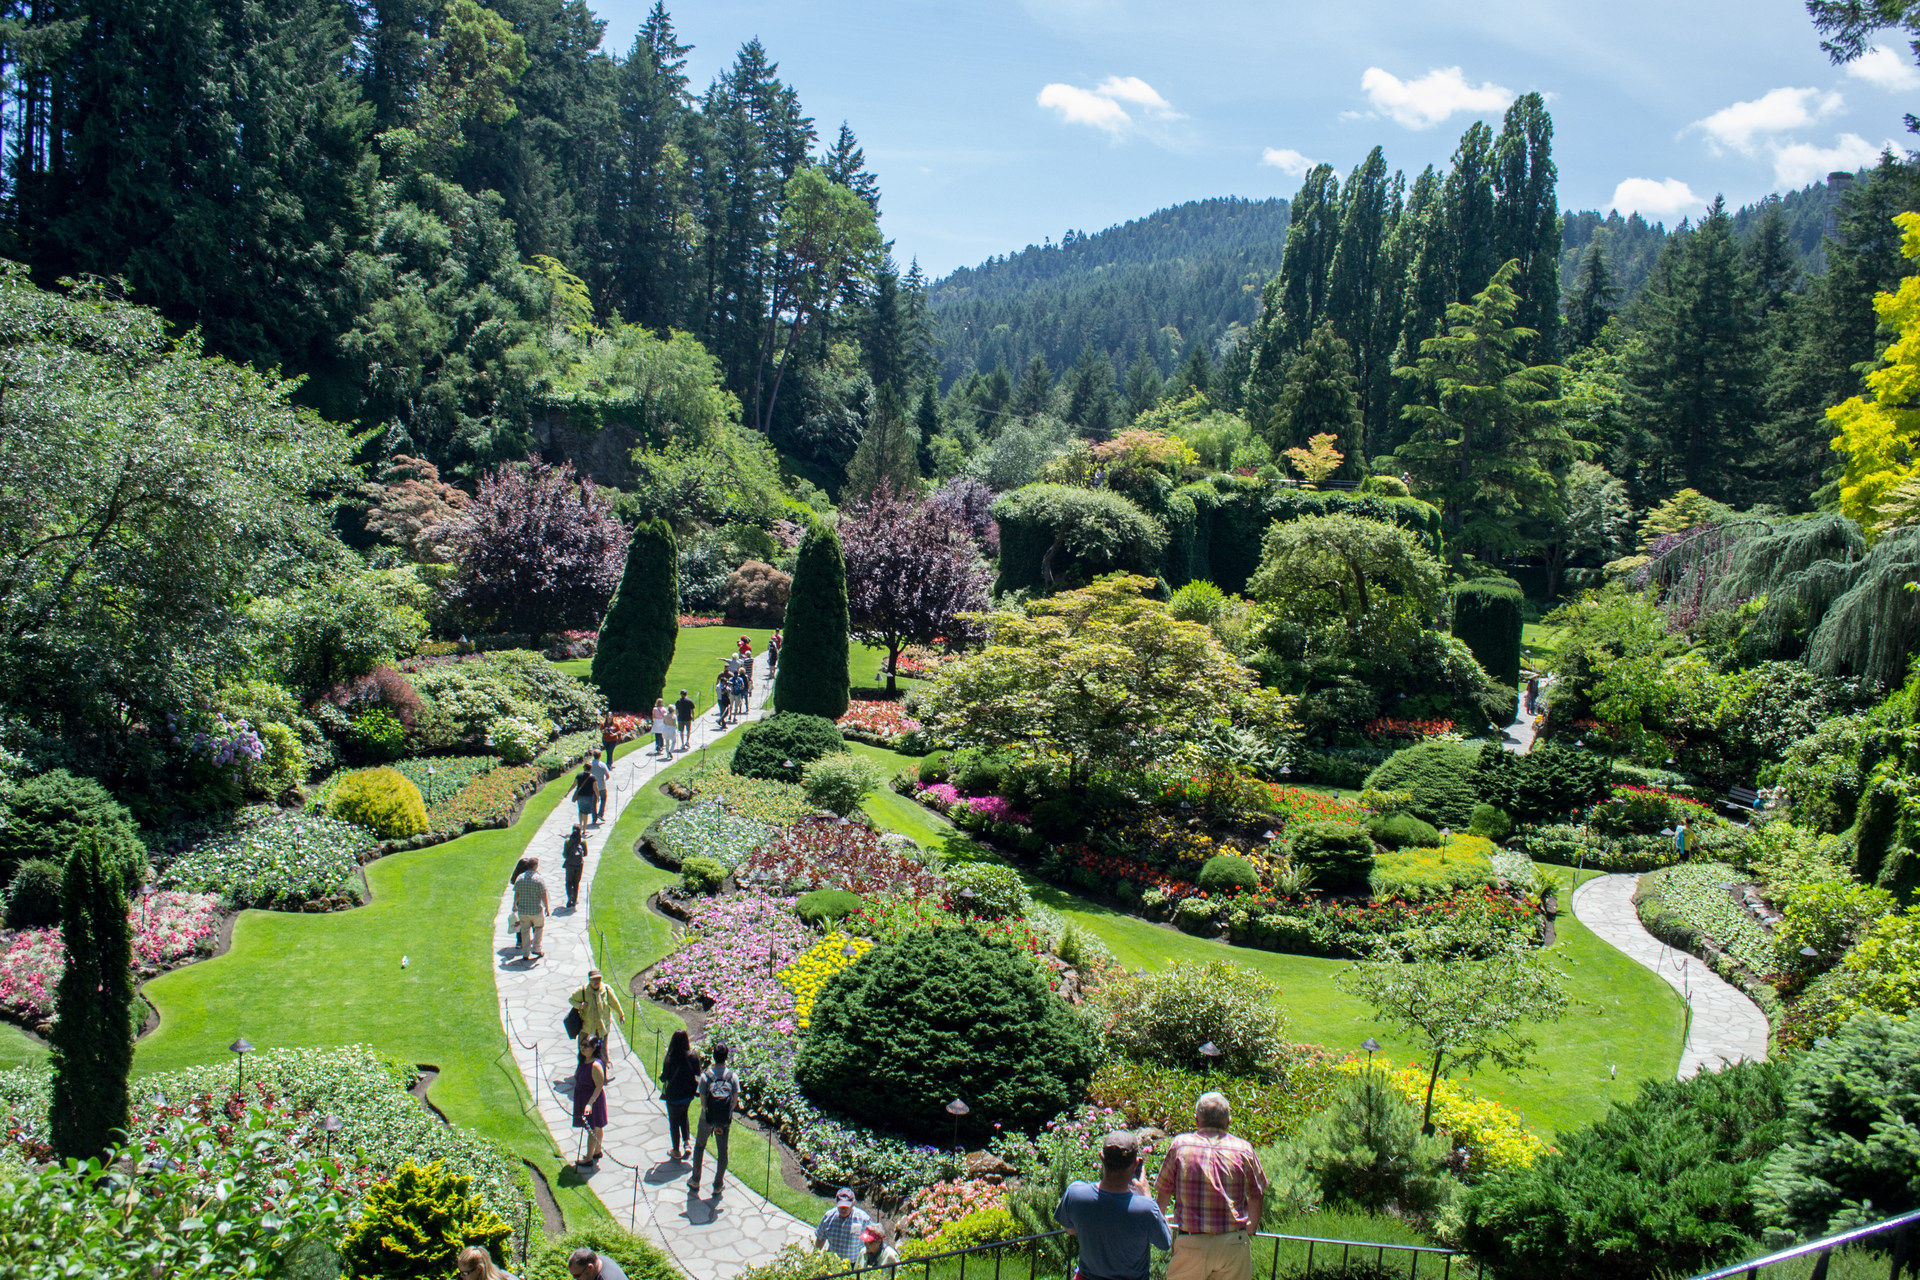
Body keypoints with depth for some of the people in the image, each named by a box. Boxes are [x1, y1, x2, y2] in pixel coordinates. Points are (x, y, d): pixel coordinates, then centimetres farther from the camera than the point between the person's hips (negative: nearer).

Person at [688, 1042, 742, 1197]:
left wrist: (707, 1111, -2)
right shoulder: (732, 1076, -9)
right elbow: (735, 1099, -7)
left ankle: (695, 1182, 26)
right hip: (725, 1120, 1)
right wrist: (728, 1112, 6)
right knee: (722, 1151, 14)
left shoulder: (706, 1075, -14)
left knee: (700, 1146, 20)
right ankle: (718, 1186, 21)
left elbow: (702, 1099, -14)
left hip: (707, 1118, -1)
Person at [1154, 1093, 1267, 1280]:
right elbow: (1257, 1196, 11)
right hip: (1234, 1244, 1)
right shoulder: (1243, 1149, -1)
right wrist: (1252, 1227, 30)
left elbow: (1162, 1194, 4)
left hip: (1192, 1244, -1)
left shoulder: (1179, 1145, -3)